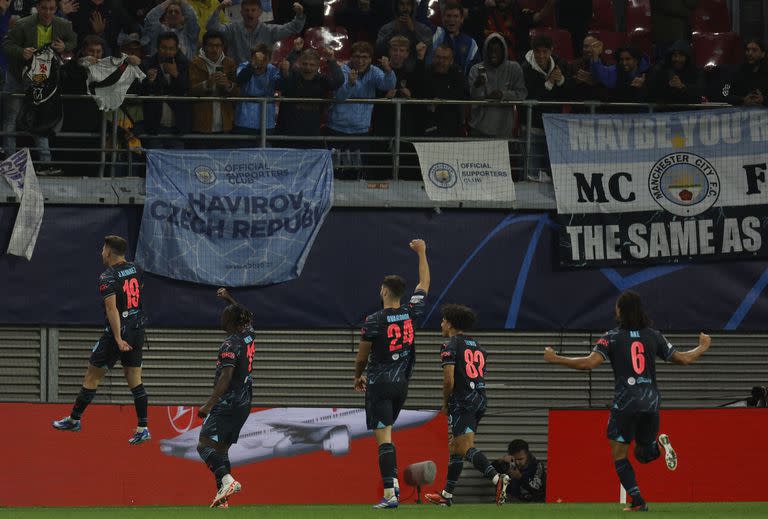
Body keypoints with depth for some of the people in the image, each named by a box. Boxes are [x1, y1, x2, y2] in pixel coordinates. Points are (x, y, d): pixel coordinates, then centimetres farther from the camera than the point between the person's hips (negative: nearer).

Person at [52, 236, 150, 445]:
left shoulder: (108, 278, -16)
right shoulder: (136, 269, 5)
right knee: (135, 380, 8)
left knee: (92, 377, 7)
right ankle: (143, 428, 2)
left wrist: (118, 339, -28)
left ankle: (74, 420, 18)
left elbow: (112, 308, -24)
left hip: (118, 333, -7)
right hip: (137, 332, 7)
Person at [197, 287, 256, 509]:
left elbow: (226, 377, -24)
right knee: (221, 448, 12)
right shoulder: (249, 337, 8)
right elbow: (244, 317, 32)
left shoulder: (230, 345, -15)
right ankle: (222, 497, 5)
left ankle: (226, 479, -31)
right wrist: (228, 298, 37)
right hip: (244, 403, 9)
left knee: (205, 444, -11)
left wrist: (209, 404, -26)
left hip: (227, 403, -9)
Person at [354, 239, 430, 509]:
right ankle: (393, 482, 11)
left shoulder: (374, 321, -12)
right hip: (401, 384, 6)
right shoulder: (411, 313, 0)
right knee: (385, 433, 21)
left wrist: (359, 376, 19)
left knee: (383, 437, -9)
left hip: (379, 384, -6)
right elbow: (424, 283, 18)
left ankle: (390, 495, -16)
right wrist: (421, 252, 29)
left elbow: (361, 357, -2)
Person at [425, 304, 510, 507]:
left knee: (466, 448, -14)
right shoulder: (479, 347, 19)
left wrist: (445, 403, 1)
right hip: (480, 400, 8)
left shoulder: (450, 346, -5)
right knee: (455, 447, 16)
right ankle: (447, 494, 20)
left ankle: (497, 478, -34)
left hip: (462, 402, -8)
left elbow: (449, 380, -15)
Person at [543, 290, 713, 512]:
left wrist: (555, 359, -4)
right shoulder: (653, 335, 8)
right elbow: (684, 358, 9)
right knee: (643, 454, 20)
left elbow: (590, 362, -14)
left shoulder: (612, 337, -3)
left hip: (625, 402, -4)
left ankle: (638, 501, -6)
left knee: (619, 455, 8)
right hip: (651, 401, 4)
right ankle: (660, 445, -15)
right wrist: (702, 348, 30)